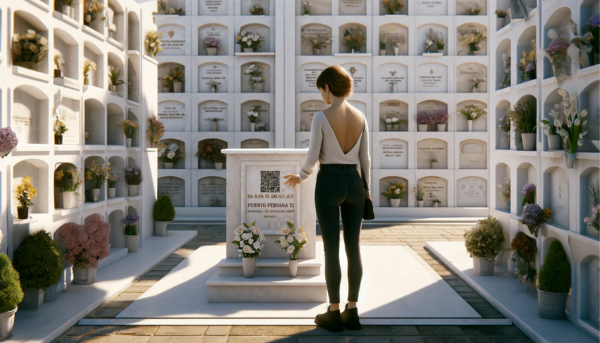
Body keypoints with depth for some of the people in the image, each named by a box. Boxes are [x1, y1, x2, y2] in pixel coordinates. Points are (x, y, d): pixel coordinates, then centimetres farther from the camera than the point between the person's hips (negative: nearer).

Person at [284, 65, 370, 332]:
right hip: (353, 182, 5)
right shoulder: (360, 117, 4)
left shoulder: (321, 117, -11)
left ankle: (334, 314, 8)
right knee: (353, 248, 8)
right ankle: (352, 313, 14)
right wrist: (366, 187, 19)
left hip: (329, 183, -5)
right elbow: (364, 158, 7)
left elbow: (313, 157, -10)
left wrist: (300, 177, 10)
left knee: (331, 249, 2)